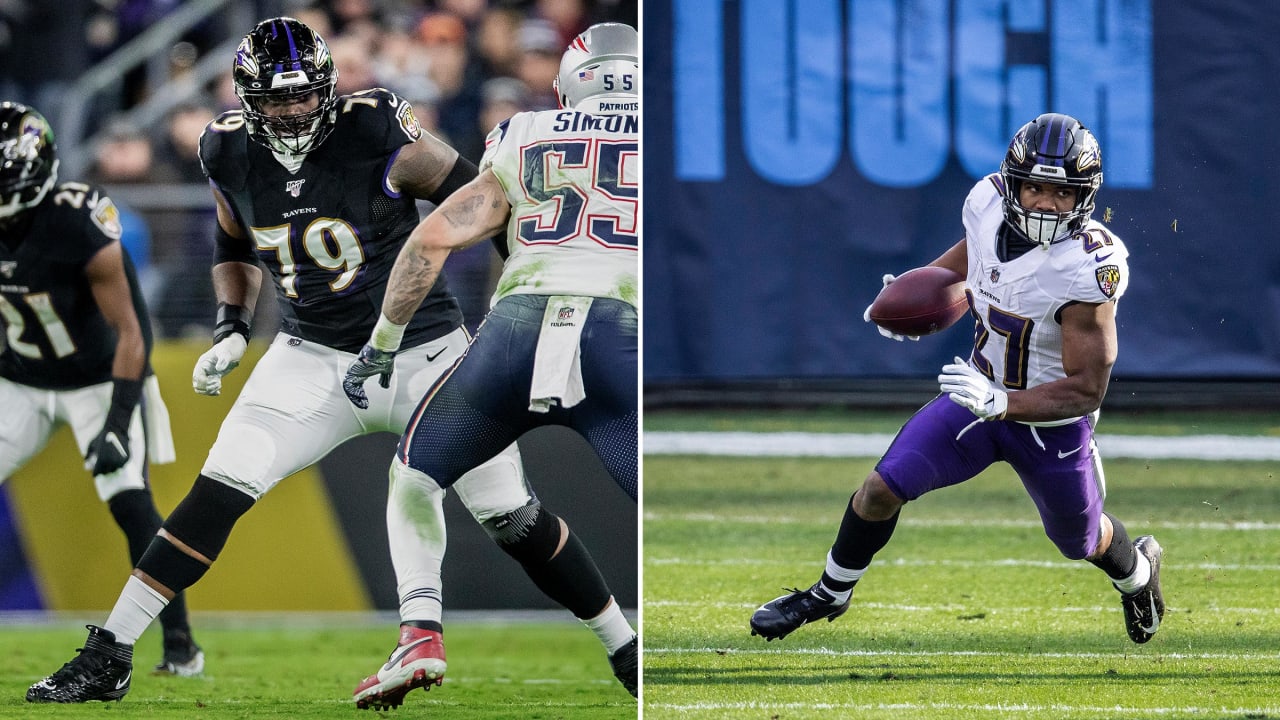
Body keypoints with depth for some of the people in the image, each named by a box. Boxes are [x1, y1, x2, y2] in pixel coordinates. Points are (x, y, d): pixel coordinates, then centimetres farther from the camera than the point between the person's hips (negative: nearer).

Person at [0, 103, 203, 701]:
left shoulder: (79, 230, -29)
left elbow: (130, 332, -22)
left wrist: (117, 423, -27)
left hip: (97, 380, -5)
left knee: (130, 504, -17)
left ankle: (179, 645, -8)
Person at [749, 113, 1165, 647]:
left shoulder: (1086, 269, -34)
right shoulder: (989, 203, -17)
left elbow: (1086, 390, -29)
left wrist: (999, 402, -40)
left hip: (1054, 421, -4)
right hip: (983, 392, 4)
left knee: (1080, 541, 21)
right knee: (883, 488, -8)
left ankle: (1137, 569, 58)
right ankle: (830, 594, 18)